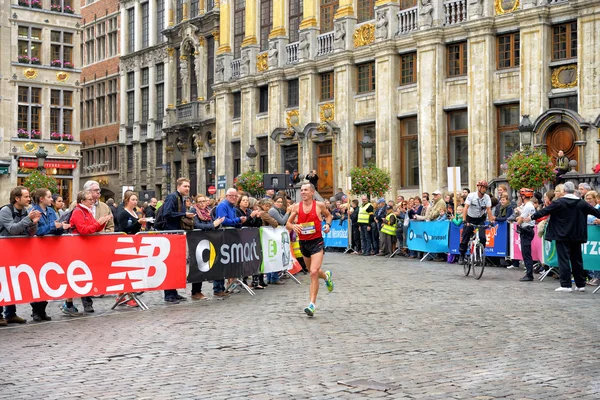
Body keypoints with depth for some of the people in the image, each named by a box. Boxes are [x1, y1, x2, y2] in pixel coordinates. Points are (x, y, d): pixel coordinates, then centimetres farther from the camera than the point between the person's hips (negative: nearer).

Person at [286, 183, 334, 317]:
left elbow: (328, 215, 15)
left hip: (317, 242, -4)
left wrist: (327, 224, -4)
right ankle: (326, 276, 55)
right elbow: (287, 224, 3)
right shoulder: (296, 207, -1)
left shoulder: (319, 205, -5)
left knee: (314, 272, -17)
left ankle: (312, 304, -13)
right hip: (303, 243, 4)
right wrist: (293, 226, -19)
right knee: (312, 271, 20)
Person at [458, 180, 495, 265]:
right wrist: (464, 220, -37)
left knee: (482, 238, -15)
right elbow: (466, 207, -26)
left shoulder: (487, 197, -12)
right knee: (465, 238, -1)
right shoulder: (471, 196, -19)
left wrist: (491, 221, -27)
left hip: (480, 219, 2)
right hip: (470, 218, -2)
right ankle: (462, 256, 16)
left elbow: (488, 209, -15)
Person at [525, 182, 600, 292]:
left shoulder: (559, 202, -10)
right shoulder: (581, 203, 1)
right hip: (576, 236, 4)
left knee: (563, 259, -2)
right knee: (577, 260, 12)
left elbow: (544, 211, -8)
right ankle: (580, 284, 15)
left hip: (562, 236, -4)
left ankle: (566, 285, -5)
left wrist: (532, 217, 0)